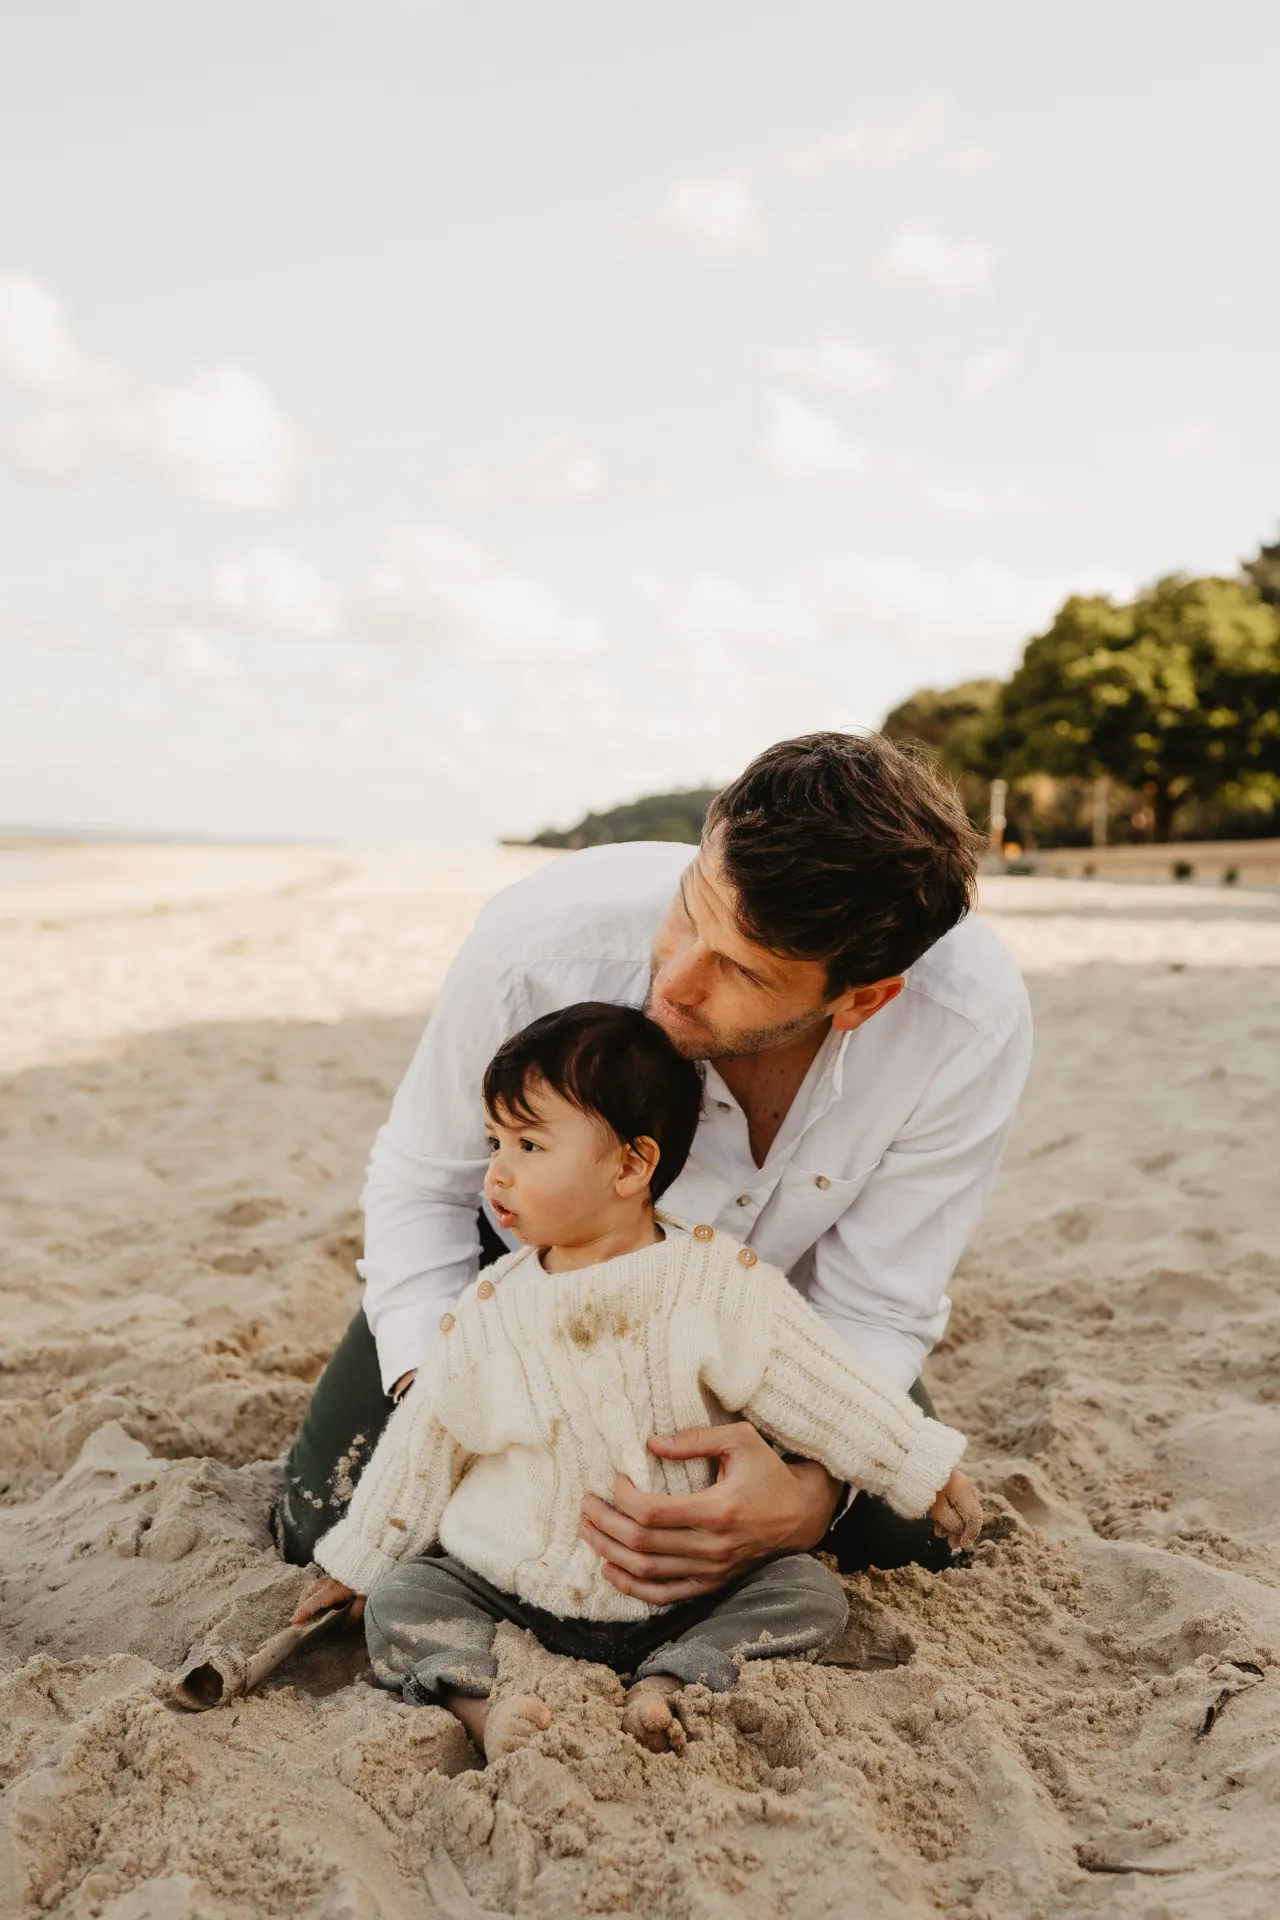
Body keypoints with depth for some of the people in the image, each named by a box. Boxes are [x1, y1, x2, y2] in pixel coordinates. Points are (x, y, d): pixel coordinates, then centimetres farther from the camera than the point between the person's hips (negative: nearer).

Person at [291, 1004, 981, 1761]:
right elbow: (425, 1445, 6)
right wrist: (355, 1565, 13)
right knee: (404, 1598, -15)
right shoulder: (491, 1313, -5)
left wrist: (924, 1469, -5)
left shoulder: (719, 1282, -12)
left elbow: (821, 1384, -5)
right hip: (515, 1585, 1)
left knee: (810, 1591, -15)